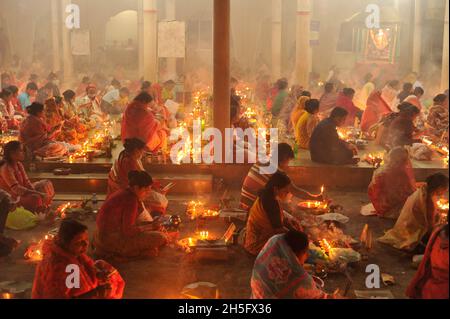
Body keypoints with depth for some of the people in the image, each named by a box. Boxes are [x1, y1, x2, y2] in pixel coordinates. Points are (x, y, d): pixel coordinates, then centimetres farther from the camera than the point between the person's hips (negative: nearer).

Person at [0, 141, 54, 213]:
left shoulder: (19, 164, 4)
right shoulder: (6, 169, -23)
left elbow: (26, 182, 3)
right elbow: (16, 189, -31)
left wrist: (35, 192, -15)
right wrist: (37, 193, -33)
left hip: (21, 193, 10)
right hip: (11, 198, -10)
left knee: (46, 184, 7)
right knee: (35, 198, -34)